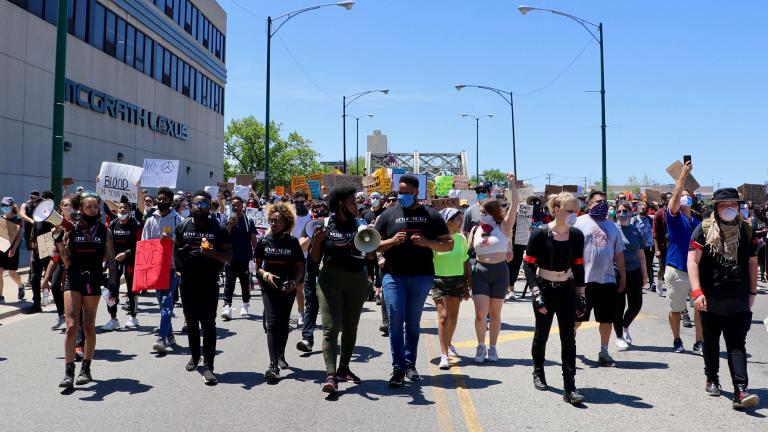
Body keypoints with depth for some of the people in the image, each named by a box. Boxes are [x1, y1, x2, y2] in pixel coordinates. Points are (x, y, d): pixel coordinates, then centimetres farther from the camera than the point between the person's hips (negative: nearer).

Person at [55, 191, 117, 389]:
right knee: (72, 325, -10)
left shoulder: (105, 231, 4)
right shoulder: (71, 230, 3)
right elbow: (67, 262, 3)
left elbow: (110, 259, 3)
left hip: (93, 282, 0)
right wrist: (60, 243, -12)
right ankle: (69, 373, -5)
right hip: (73, 280, 0)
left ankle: (86, 369, 23)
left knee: (89, 327, 9)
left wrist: (112, 282, -8)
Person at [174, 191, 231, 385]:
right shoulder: (182, 227, 6)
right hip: (188, 282, 3)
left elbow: (228, 256, -3)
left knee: (208, 324, -7)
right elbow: (175, 250, 20)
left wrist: (212, 253, -20)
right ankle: (195, 356, 35)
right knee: (191, 323, 15)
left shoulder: (219, 229, -3)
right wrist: (178, 269, 7)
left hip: (209, 283, -3)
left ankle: (208, 366, -4)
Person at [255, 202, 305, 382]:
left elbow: (300, 269, 1)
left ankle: (281, 356, 34)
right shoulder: (264, 241, -1)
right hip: (269, 288, -1)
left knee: (283, 323, 12)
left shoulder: (293, 242, -3)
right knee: (272, 323, -12)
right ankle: (273, 365, -17)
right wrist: (265, 274, -15)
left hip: (288, 288, 1)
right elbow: (257, 266, 5)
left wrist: (294, 282, -17)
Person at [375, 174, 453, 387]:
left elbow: (448, 244, 5)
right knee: (395, 320, -7)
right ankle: (398, 367, 0)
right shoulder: (388, 215, 7)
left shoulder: (431, 216, 7)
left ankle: (410, 364, 23)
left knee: (413, 322, 10)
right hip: (393, 275, 0)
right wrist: (392, 241, -14)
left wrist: (427, 242, -12)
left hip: (421, 276, 1)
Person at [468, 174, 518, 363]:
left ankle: (492, 347, 23)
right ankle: (481, 346, 15)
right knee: (480, 314, -5)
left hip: (500, 272, -1)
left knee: (495, 314, 9)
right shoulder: (475, 229, 5)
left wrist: (512, 185, -18)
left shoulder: (503, 227, -1)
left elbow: (514, 206, -11)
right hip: (480, 272, 1)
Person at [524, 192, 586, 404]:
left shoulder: (577, 236, -2)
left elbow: (578, 267, 8)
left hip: (567, 290, 3)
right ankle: (538, 373, 36)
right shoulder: (540, 234, -14)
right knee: (542, 334, 11)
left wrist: (581, 295, 7)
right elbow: (528, 265, -12)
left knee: (568, 338, -3)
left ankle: (570, 387, -2)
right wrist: (536, 293, -19)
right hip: (545, 289, -3)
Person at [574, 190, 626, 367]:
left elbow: (619, 253, 17)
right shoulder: (581, 222, -1)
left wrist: (623, 276, 15)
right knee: (577, 317, 5)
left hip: (608, 279, 4)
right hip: (584, 279, -4)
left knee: (607, 319, 8)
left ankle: (604, 352, 20)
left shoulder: (612, 226, 14)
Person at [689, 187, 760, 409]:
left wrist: (752, 292, 9)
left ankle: (740, 391, -9)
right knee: (711, 341, 14)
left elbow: (752, 263, 12)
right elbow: (693, 260, -9)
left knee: (737, 345, -5)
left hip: (738, 300, 1)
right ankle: (712, 379, 32)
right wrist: (697, 292, -18)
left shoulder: (746, 230, 4)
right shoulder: (704, 229, -4)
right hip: (710, 299, 0)